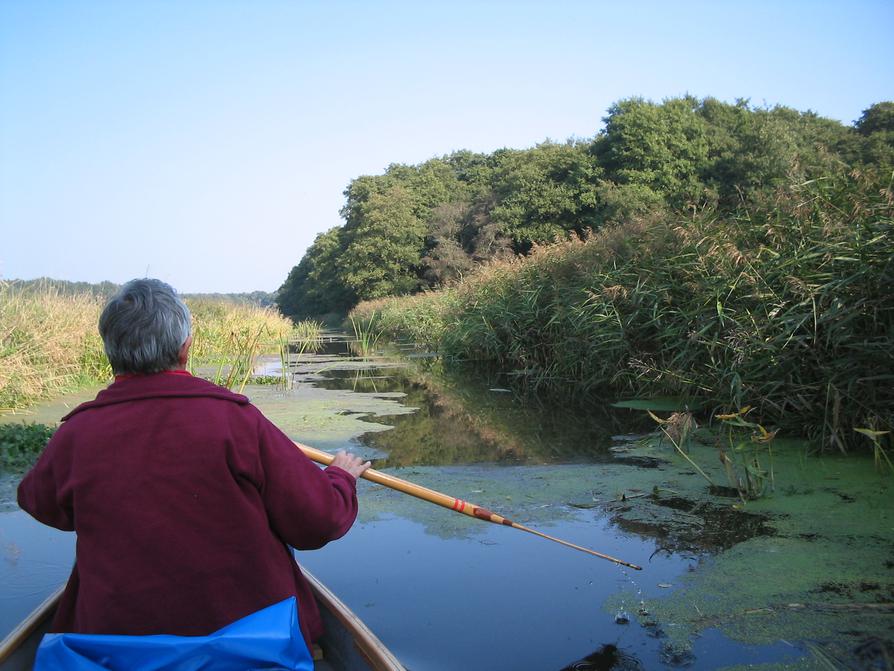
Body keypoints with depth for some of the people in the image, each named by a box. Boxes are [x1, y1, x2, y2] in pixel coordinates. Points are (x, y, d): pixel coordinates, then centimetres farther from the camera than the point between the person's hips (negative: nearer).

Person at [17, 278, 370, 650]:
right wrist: (341, 476, 8)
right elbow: (320, 521, -14)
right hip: (244, 625, -1)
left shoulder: (76, 436, -12)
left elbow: (37, 501, 13)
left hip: (116, 641, 2)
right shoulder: (235, 419, -19)